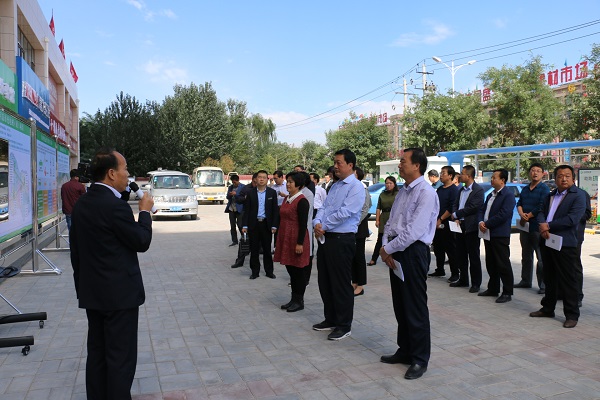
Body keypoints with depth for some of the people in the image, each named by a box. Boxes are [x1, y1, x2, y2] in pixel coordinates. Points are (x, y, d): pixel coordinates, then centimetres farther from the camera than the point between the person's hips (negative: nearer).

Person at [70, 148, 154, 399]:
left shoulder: (81, 204, 7)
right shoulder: (115, 206, -20)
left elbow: (75, 251, 12)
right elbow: (142, 242, -12)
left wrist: (81, 287, 20)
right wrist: (145, 212, 2)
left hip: (92, 293, 9)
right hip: (119, 293, -8)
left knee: (97, 353, 16)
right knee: (121, 357, 2)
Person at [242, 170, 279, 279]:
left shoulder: (272, 192, 2)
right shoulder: (250, 192, 3)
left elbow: (275, 210, 2)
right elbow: (246, 210, 3)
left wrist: (274, 225, -5)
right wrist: (244, 225, -3)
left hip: (266, 224, 0)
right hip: (253, 224, 0)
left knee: (267, 249, 7)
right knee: (254, 249, 6)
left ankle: (269, 271, 18)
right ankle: (255, 271, 17)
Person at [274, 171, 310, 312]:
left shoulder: (302, 201, -14)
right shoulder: (287, 199, 12)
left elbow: (303, 224, -17)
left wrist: (300, 243, -20)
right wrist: (280, 239, 17)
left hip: (296, 240, -8)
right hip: (285, 239, 8)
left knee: (297, 271, 3)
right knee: (290, 270, 14)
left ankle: (299, 301, 15)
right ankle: (294, 299, 25)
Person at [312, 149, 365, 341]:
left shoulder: (356, 187, -11)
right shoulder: (334, 186, 16)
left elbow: (345, 213, -20)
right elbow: (324, 208, 13)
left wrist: (324, 226, -12)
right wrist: (317, 223, -7)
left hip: (342, 240, -9)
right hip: (325, 238, 9)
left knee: (341, 285, 1)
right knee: (325, 282, 16)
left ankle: (344, 326, 16)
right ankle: (330, 319, 32)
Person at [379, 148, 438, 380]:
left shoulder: (426, 193, -14)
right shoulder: (403, 192, 13)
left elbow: (413, 231, -21)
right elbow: (391, 223, 13)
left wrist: (388, 249, -12)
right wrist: (385, 247, -2)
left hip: (414, 251, -8)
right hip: (396, 251, 8)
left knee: (415, 307, 1)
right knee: (400, 304, 16)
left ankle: (420, 359, 16)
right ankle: (405, 351, 31)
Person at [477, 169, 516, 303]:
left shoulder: (508, 195, -11)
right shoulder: (490, 195, 17)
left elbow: (503, 215, -20)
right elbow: (482, 210, 15)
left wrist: (487, 224, -15)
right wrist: (481, 222, -5)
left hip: (500, 235, -9)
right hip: (488, 234, 9)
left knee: (503, 264, -3)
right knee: (491, 264, 15)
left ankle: (507, 293, 5)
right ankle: (493, 289, 26)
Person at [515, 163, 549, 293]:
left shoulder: (544, 189, -5)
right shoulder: (525, 189, 16)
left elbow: (541, 207, -14)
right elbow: (519, 203, 10)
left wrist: (527, 217, -10)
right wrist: (522, 214, -10)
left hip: (538, 228, -7)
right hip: (525, 227, 7)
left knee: (541, 258, -5)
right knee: (526, 256, 15)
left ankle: (543, 285, 1)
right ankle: (525, 281, 25)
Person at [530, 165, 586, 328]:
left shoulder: (578, 195, -7)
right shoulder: (551, 195, 16)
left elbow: (572, 218, -18)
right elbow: (542, 212, 12)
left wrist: (548, 226, -14)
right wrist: (542, 225, -10)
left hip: (565, 244, -7)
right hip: (547, 242, 7)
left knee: (568, 281, 0)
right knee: (550, 279, 17)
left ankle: (572, 315, 10)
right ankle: (548, 309, 29)